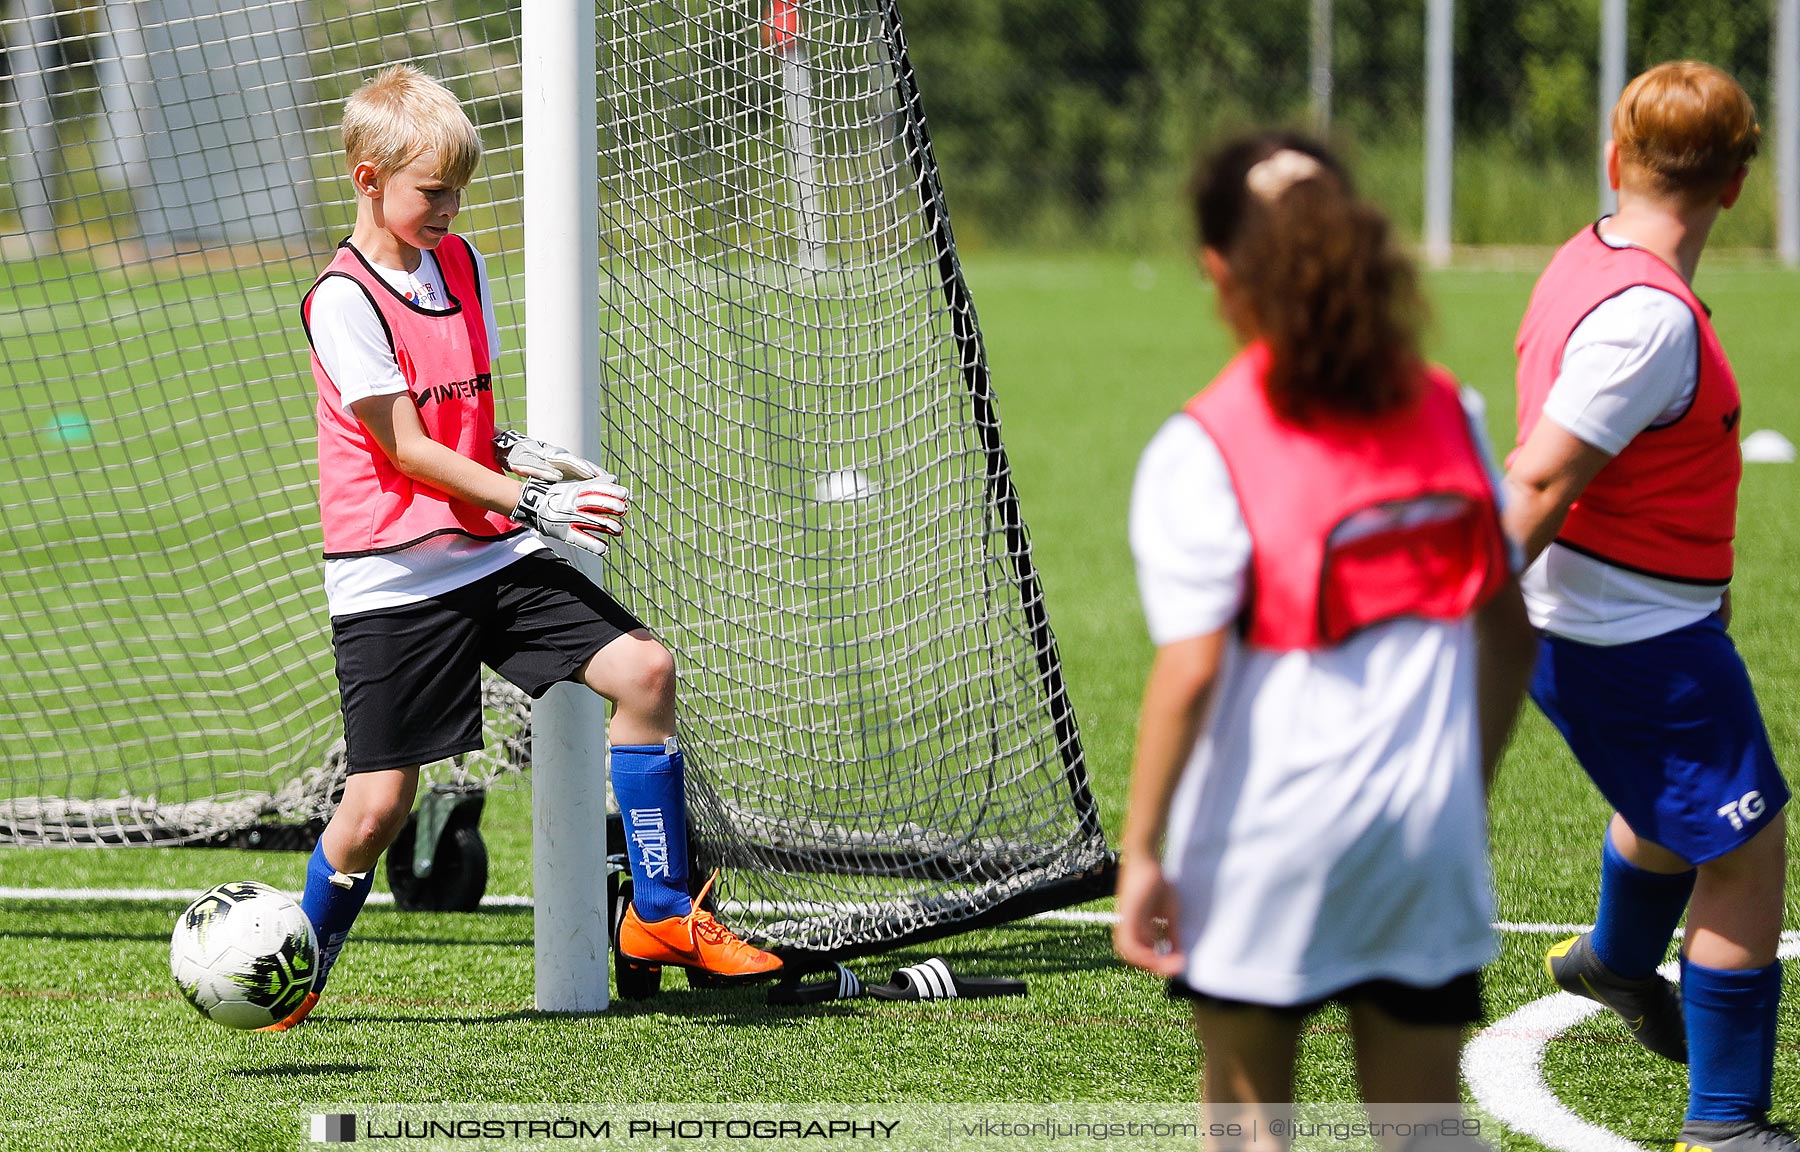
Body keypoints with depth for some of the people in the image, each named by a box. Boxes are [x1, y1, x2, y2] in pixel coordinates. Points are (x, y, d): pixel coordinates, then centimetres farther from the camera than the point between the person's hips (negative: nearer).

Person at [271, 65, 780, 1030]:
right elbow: (407, 450, -16)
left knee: (643, 668, -9)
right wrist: (534, 502, -20)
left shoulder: (460, 263, 12)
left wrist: (523, 456, 2)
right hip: (391, 582, -7)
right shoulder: (343, 300, -13)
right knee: (379, 805, -8)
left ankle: (661, 914, 1)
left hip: (494, 555, 7)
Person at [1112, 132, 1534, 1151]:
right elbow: (1511, 629, 8)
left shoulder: (1203, 452, -12)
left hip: (1269, 836, -4)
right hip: (1429, 832, 4)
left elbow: (1190, 673, -17)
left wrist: (1140, 850, -11)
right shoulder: (1446, 410, 4)